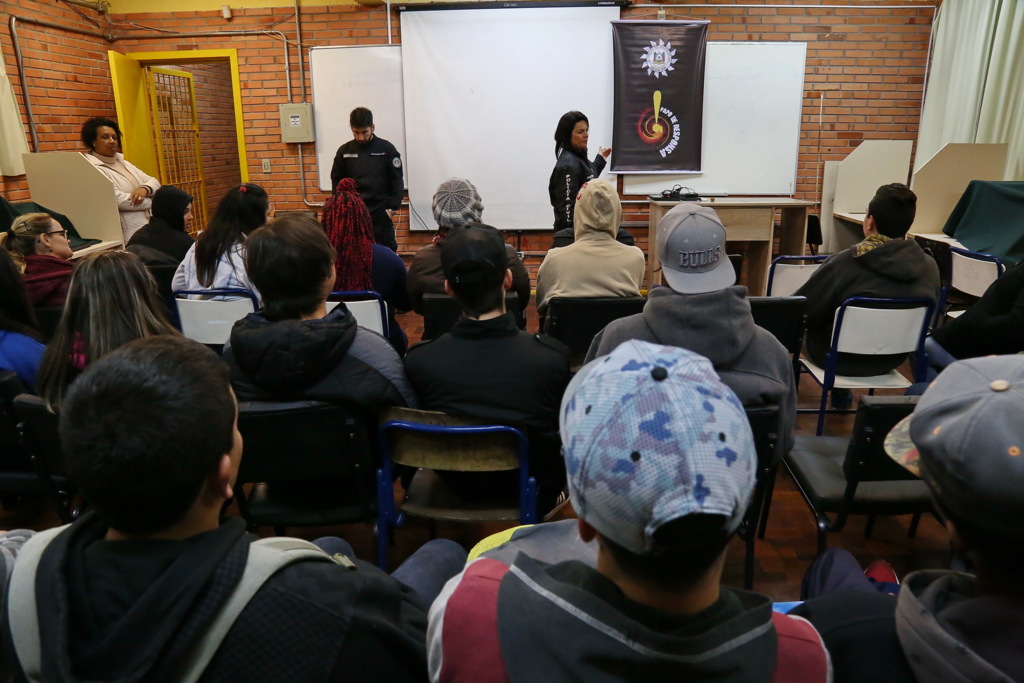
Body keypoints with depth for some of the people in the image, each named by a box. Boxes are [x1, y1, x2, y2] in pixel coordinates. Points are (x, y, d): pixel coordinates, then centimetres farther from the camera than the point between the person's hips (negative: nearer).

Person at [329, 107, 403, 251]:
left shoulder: (386, 148, -3)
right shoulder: (344, 151, 2)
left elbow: (397, 180, -2)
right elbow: (336, 181, 8)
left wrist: (393, 208, -9)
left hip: (381, 211, -1)